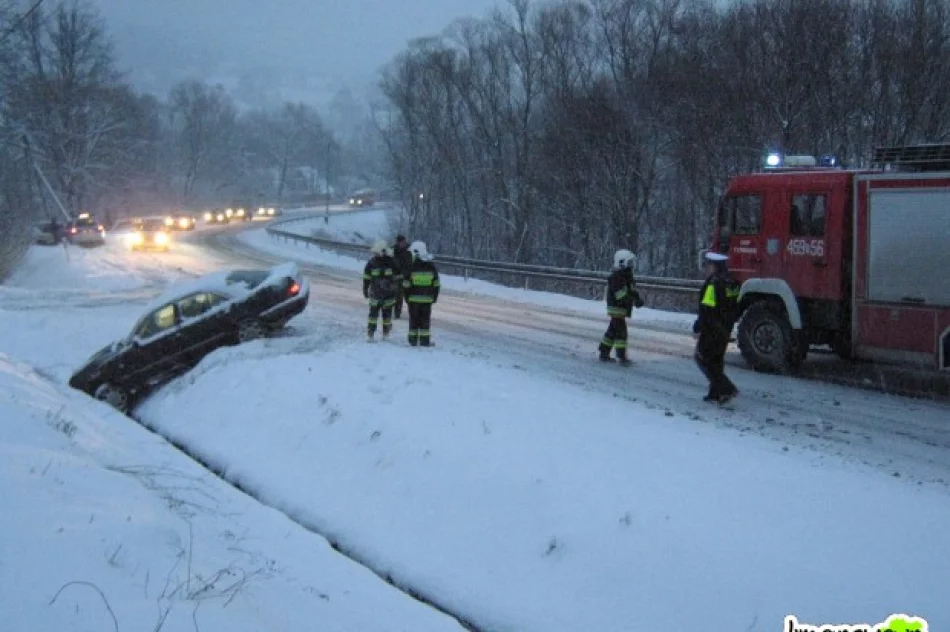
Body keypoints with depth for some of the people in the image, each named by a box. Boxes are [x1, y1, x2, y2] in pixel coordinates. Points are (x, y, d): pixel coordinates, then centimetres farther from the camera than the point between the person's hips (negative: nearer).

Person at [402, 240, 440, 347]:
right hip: (427, 299, 2)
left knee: (414, 319, 6)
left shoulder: (411, 267, -8)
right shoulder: (431, 266, 3)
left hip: (413, 298, -2)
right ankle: (425, 341, 6)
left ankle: (413, 340, 8)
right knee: (425, 320, 7)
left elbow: (406, 285, -6)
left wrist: (407, 297, 3)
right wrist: (434, 297, 15)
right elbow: (436, 284, 8)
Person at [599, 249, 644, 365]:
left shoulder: (627, 276, 13)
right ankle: (622, 357, -9)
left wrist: (637, 299, -4)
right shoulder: (616, 277, -19)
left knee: (612, 331, 15)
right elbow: (621, 295, -26)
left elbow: (633, 290, 14)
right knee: (621, 332, -10)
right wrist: (636, 301, -30)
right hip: (617, 308, -10)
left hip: (623, 309, 10)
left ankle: (604, 354, 22)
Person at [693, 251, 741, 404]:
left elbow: (706, 310, -23)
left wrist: (697, 329, -16)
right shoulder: (732, 284, 10)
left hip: (711, 330, -9)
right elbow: (735, 308, 17)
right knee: (717, 360, 17)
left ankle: (726, 388, -12)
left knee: (703, 358, -1)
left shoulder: (713, 284, -19)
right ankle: (716, 393, 18)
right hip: (725, 331, 9)